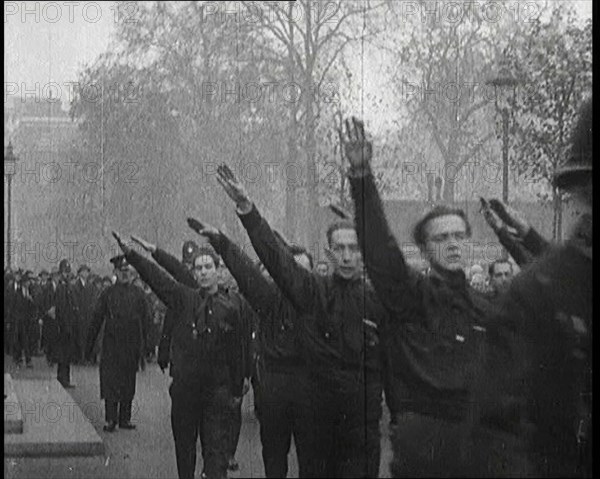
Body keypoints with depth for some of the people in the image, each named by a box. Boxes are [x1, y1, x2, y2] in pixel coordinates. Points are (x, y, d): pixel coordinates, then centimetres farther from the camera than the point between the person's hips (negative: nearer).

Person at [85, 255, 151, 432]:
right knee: (110, 382, -5)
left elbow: (146, 319, 8)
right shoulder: (107, 294, 1)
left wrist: (142, 344, 3)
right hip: (111, 346, -2)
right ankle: (111, 420, -2)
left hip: (132, 345, 2)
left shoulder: (138, 294, 5)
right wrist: (89, 347, 2)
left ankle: (125, 419, 15)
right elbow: (96, 321, 3)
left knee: (128, 384, 7)